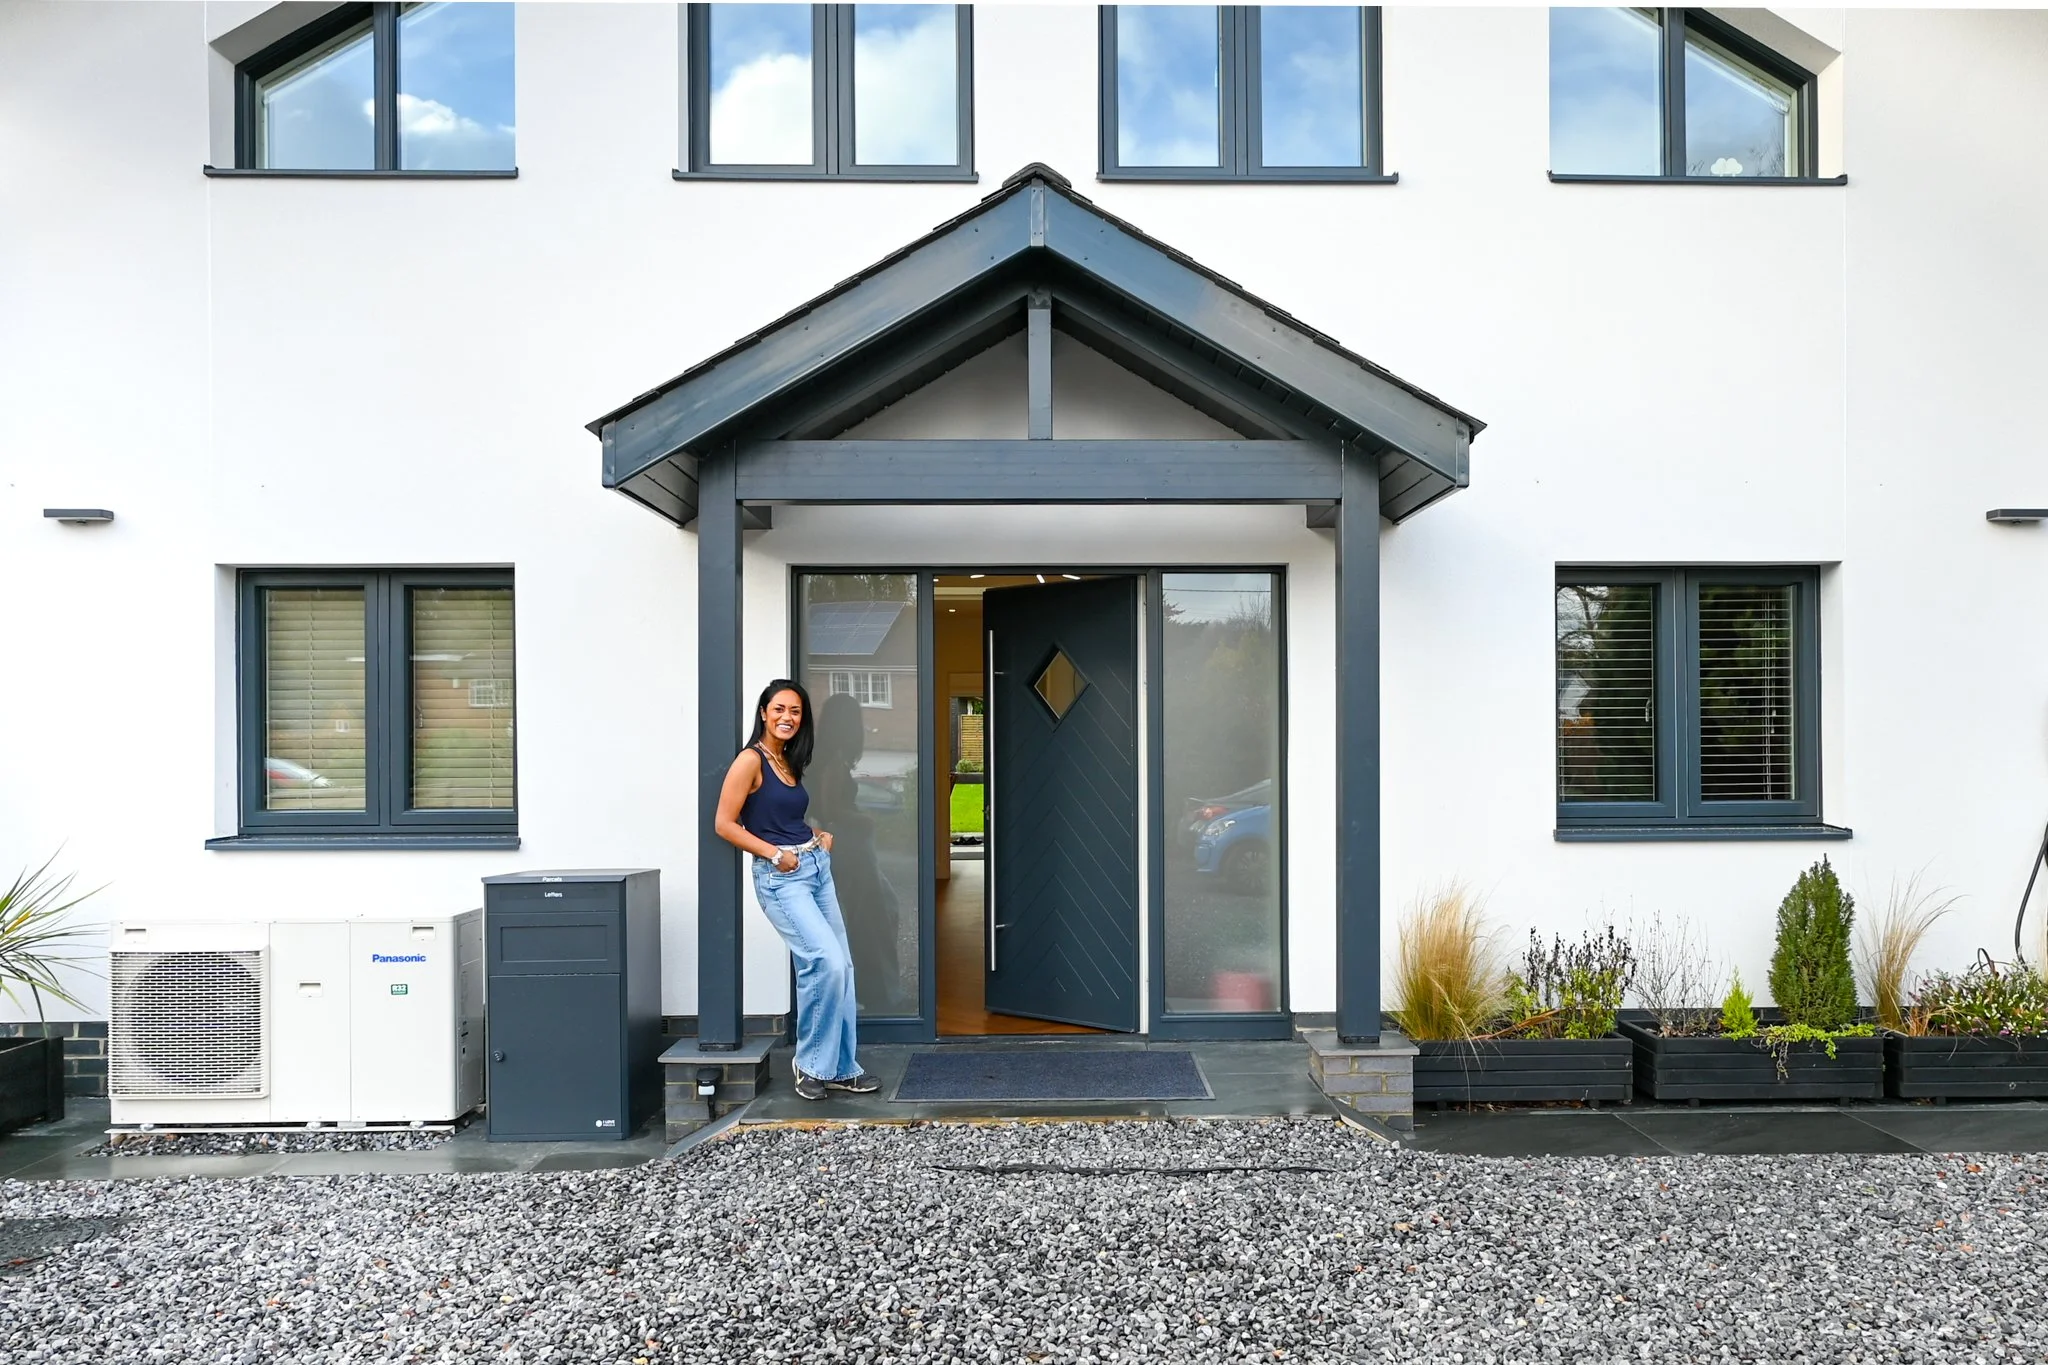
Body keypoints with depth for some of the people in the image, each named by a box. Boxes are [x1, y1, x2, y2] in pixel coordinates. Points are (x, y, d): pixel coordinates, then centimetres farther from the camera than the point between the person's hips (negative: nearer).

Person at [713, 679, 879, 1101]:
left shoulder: (788, 761, 14)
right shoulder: (751, 760, -9)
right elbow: (725, 824, -12)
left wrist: (821, 836, 10)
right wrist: (774, 854, -15)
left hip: (817, 866, 8)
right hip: (780, 877, -8)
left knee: (841, 967, 5)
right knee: (827, 962, -18)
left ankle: (841, 1068, 15)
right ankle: (811, 1064, 0)